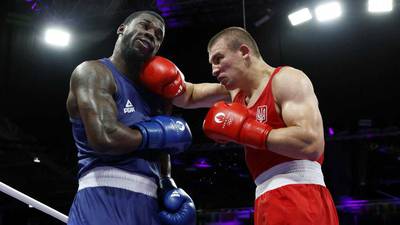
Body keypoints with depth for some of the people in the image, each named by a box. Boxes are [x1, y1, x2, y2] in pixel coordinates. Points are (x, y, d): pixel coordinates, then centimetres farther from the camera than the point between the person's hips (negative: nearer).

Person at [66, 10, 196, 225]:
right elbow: (104, 138, -20)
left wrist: (170, 189, 0)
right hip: (104, 199, -8)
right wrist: (162, 133, -7)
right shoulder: (93, 72, -3)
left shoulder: (154, 94, 20)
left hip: (150, 204, 8)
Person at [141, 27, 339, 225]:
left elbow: (311, 144, -21)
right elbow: (188, 97, 25)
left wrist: (244, 129, -16)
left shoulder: (286, 78, -8)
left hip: (297, 196, -8)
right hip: (270, 199, 8)